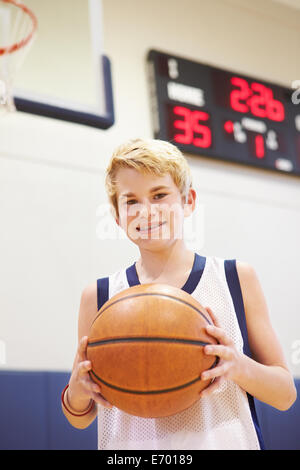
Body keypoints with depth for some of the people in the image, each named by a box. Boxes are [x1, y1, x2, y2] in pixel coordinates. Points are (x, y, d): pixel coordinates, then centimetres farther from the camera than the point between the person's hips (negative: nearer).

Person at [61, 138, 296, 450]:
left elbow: (285, 395, 0)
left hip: (226, 442, 0)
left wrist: (238, 365, -18)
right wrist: (77, 390, -16)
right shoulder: (98, 297, -1)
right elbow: (81, 419, 6)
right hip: (129, 445, 1)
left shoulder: (237, 279, -2)